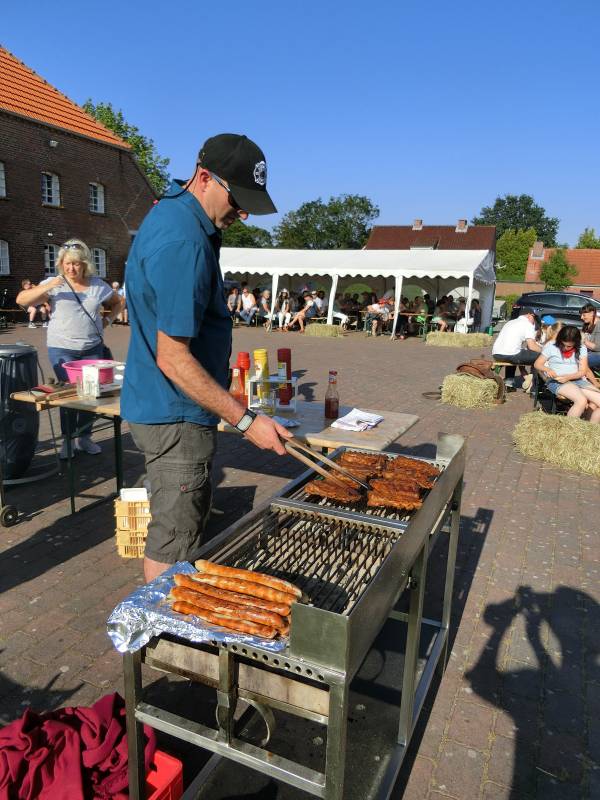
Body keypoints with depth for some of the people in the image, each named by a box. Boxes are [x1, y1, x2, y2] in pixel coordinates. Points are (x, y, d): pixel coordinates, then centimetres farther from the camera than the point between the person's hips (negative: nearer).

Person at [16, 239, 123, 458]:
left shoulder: (98, 285, 6)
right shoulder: (54, 284, -2)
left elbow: (117, 303, 21)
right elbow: (21, 299, -9)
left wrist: (108, 319, 4)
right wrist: (48, 287, -22)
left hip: (93, 348, 3)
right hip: (62, 350, -2)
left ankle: (84, 437, 20)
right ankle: (67, 439, 10)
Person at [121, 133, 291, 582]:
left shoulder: (173, 212, 8)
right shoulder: (183, 244, -25)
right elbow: (172, 359, -26)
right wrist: (246, 421, -24)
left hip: (164, 408, 11)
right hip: (175, 417, -11)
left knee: (191, 517, 23)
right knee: (175, 544, 2)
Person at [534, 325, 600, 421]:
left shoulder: (582, 349, 7)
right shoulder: (551, 346, 0)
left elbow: (582, 371, 1)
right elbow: (537, 364, 3)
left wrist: (568, 377, -19)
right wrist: (547, 369, -20)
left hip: (578, 380, 4)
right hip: (557, 381, -4)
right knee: (582, 401, -32)